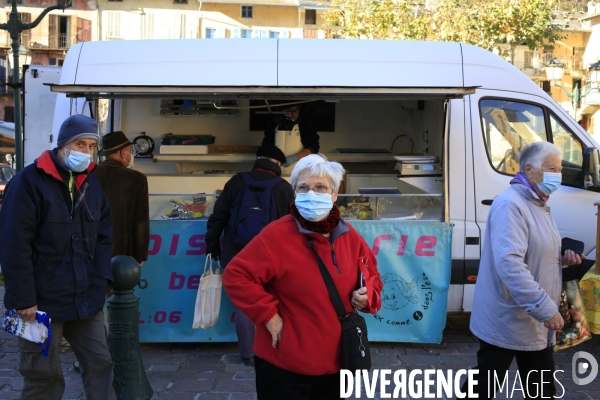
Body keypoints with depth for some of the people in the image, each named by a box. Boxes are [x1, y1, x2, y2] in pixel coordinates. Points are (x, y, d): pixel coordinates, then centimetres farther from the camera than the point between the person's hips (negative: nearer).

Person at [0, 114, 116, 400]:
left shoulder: (92, 182, 9)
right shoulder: (29, 181, -11)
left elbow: (104, 236, 12)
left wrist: (101, 281, 0)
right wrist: (24, 299, -17)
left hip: (86, 299, 6)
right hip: (43, 302, -5)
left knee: (100, 363, 12)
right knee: (43, 375, 8)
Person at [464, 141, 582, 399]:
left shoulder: (537, 205, 13)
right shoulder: (511, 205, -21)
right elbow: (509, 263, -32)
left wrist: (560, 259, 4)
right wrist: (546, 309, -32)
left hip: (536, 324, 10)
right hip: (508, 322, -10)